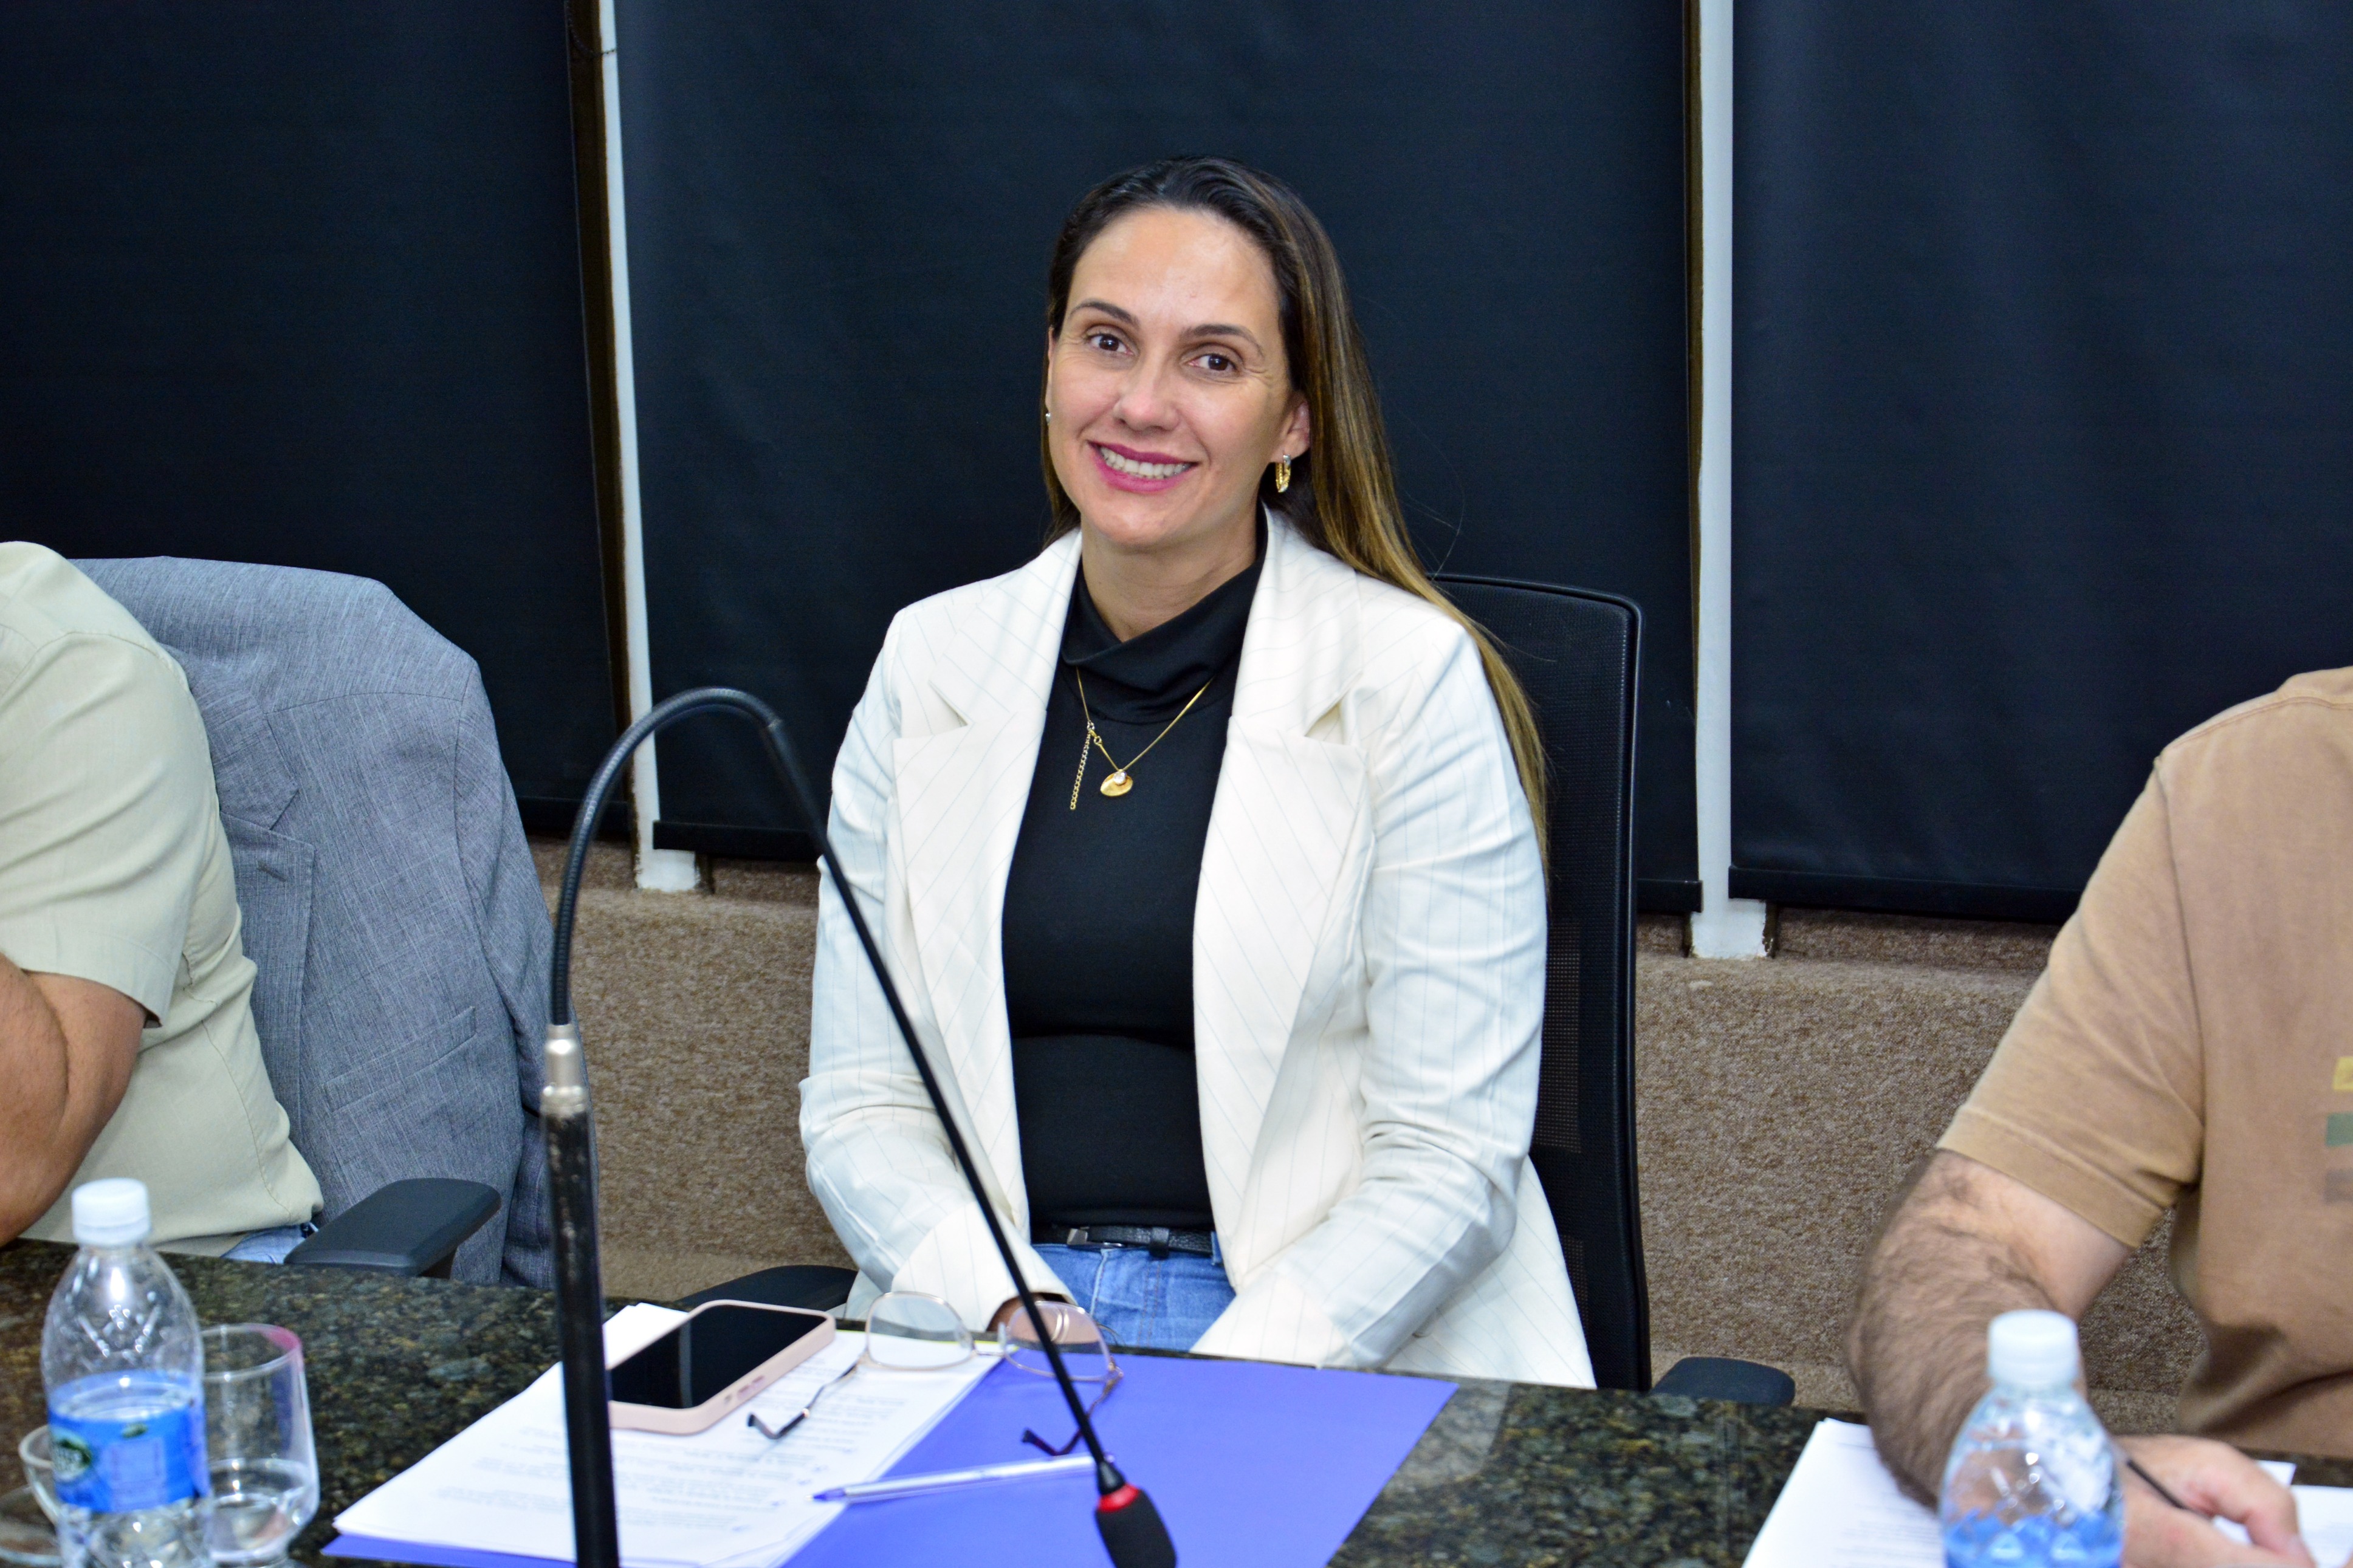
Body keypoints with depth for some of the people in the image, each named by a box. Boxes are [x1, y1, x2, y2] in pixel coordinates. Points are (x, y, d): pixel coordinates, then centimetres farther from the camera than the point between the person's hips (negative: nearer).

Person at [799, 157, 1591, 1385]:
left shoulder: (1411, 678, -3)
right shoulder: (929, 663, 8)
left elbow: (1450, 1160, -6)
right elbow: (862, 1107, 7)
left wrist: (1222, 1382, -19)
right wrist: (1009, 1313, -12)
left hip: (1322, 1345, -3)